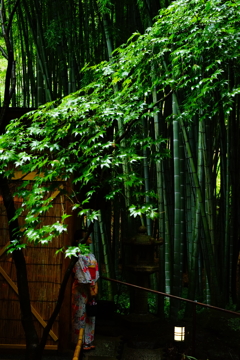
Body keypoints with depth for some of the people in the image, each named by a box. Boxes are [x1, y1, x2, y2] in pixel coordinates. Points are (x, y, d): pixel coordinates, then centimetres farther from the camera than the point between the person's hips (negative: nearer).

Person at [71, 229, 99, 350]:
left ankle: (88, 341, 25)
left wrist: (94, 288, 15)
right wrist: (90, 289, -18)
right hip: (82, 289, -9)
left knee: (90, 315, 15)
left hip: (91, 287, 9)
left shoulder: (88, 253, 12)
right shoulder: (79, 255, -16)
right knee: (81, 314, 1)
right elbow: (82, 274, -19)